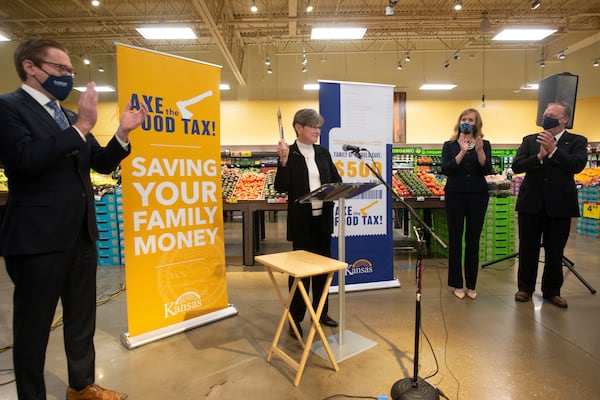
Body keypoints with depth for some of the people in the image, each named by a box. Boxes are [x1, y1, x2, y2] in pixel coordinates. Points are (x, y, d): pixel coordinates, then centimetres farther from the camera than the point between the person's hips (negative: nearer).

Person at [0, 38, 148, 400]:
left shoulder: (71, 119, 14)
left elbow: (102, 163, 14)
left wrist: (123, 132, 0)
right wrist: (81, 126, -22)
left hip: (81, 234, 7)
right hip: (37, 237, -7)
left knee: (82, 317, 19)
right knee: (34, 325, 10)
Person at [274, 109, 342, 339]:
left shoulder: (323, 153, 8)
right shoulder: (290, 154, -7)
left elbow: (336, 180, 13)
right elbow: (281, 187, -14)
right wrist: (284, 161, -25)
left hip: (323, 218, 6)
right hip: (302, 221, -5)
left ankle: (321, 312, 31)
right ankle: (295, 318, 17)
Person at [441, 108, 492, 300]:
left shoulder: (484, 144, 6)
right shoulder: (450, 145, 4)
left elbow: (486, 170, -6)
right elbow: (446, 169, -10)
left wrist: (479, 150, -20)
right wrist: (462, 151, -20)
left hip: (478, 196, 1)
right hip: (455, 195, -1)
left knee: (473, 240, 7)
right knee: (455, 239, 3)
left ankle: (471, 284, 19)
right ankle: (457, 284, 15)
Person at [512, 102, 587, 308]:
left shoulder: (577, 142, 3)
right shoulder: (529, 140, 7)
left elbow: (577, 165, -14)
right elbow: (516, 166, -5)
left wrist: (553, 149, -20)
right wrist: (539, 156, -18)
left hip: (559, 204, -1)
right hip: (531, 203, 1)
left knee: (555, 251, 9)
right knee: (527, 248, 8)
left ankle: (552, 291, 25)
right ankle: (525, 287, 23)